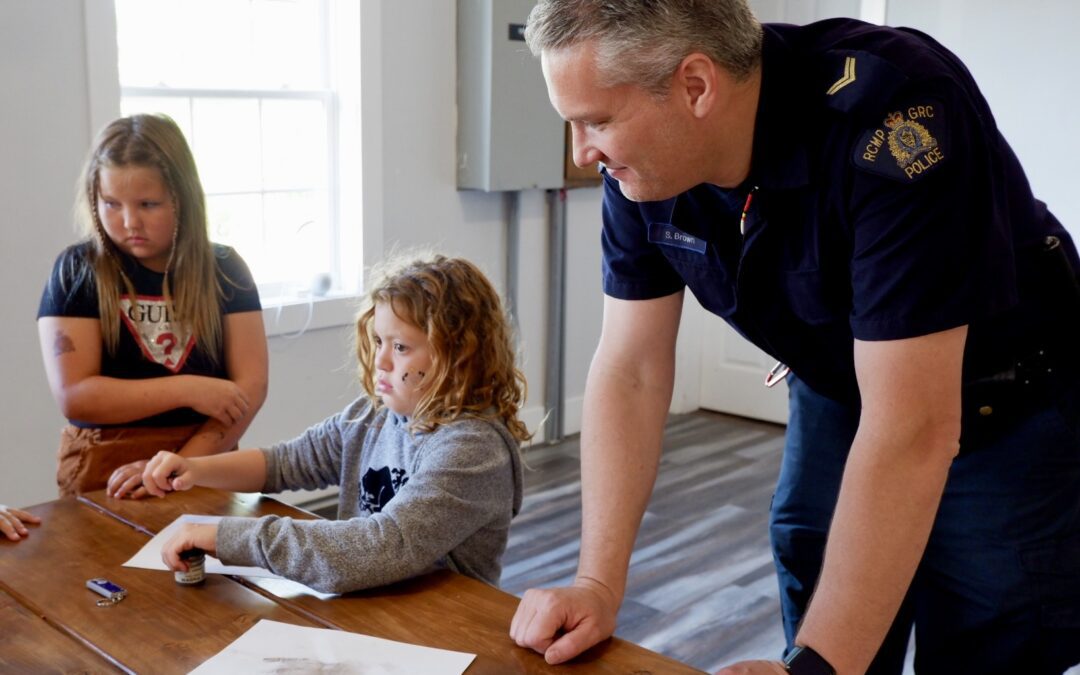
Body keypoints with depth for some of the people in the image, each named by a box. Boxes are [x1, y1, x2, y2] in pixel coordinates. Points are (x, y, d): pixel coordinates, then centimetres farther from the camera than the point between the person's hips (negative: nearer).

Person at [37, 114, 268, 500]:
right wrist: (187, 389, -12)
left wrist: (179, 466, -14)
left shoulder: (224, 270, 2)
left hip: (204, 468, 1)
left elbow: (250, 386, -3)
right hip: (104, 474, -1)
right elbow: (73, 396, -7)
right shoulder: (77, 271, -1)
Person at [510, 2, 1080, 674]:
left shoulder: (895, 118, -36)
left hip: (1008, 409, -4)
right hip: (838, 397, 5)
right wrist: (598, 584, -18)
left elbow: (913, 428, -37)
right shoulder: (639, 163, -16)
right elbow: (630, 372, -12)